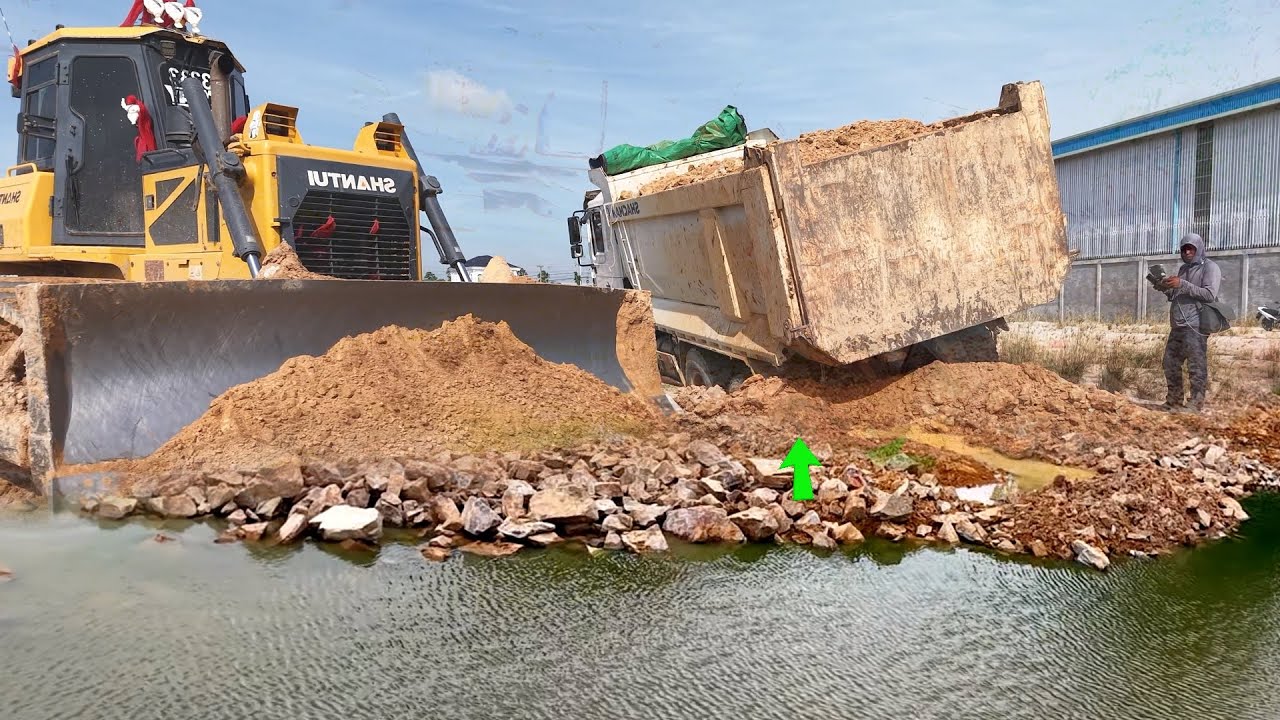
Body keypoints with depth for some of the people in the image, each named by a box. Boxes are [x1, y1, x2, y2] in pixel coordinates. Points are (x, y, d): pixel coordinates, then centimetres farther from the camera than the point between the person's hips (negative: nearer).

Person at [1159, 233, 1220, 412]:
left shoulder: (1210, 267, -3)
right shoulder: (1183, 268, 20)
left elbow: (1210, 295, -15)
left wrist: (1182, 284, -20)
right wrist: (1166, 289, 1)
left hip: (1196, 327, -8)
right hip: (1177, 326, 8)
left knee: (1197, 367, -7)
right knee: (1170, 363, 12)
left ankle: (1196, 405, -5)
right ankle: (1174, 401, 22)